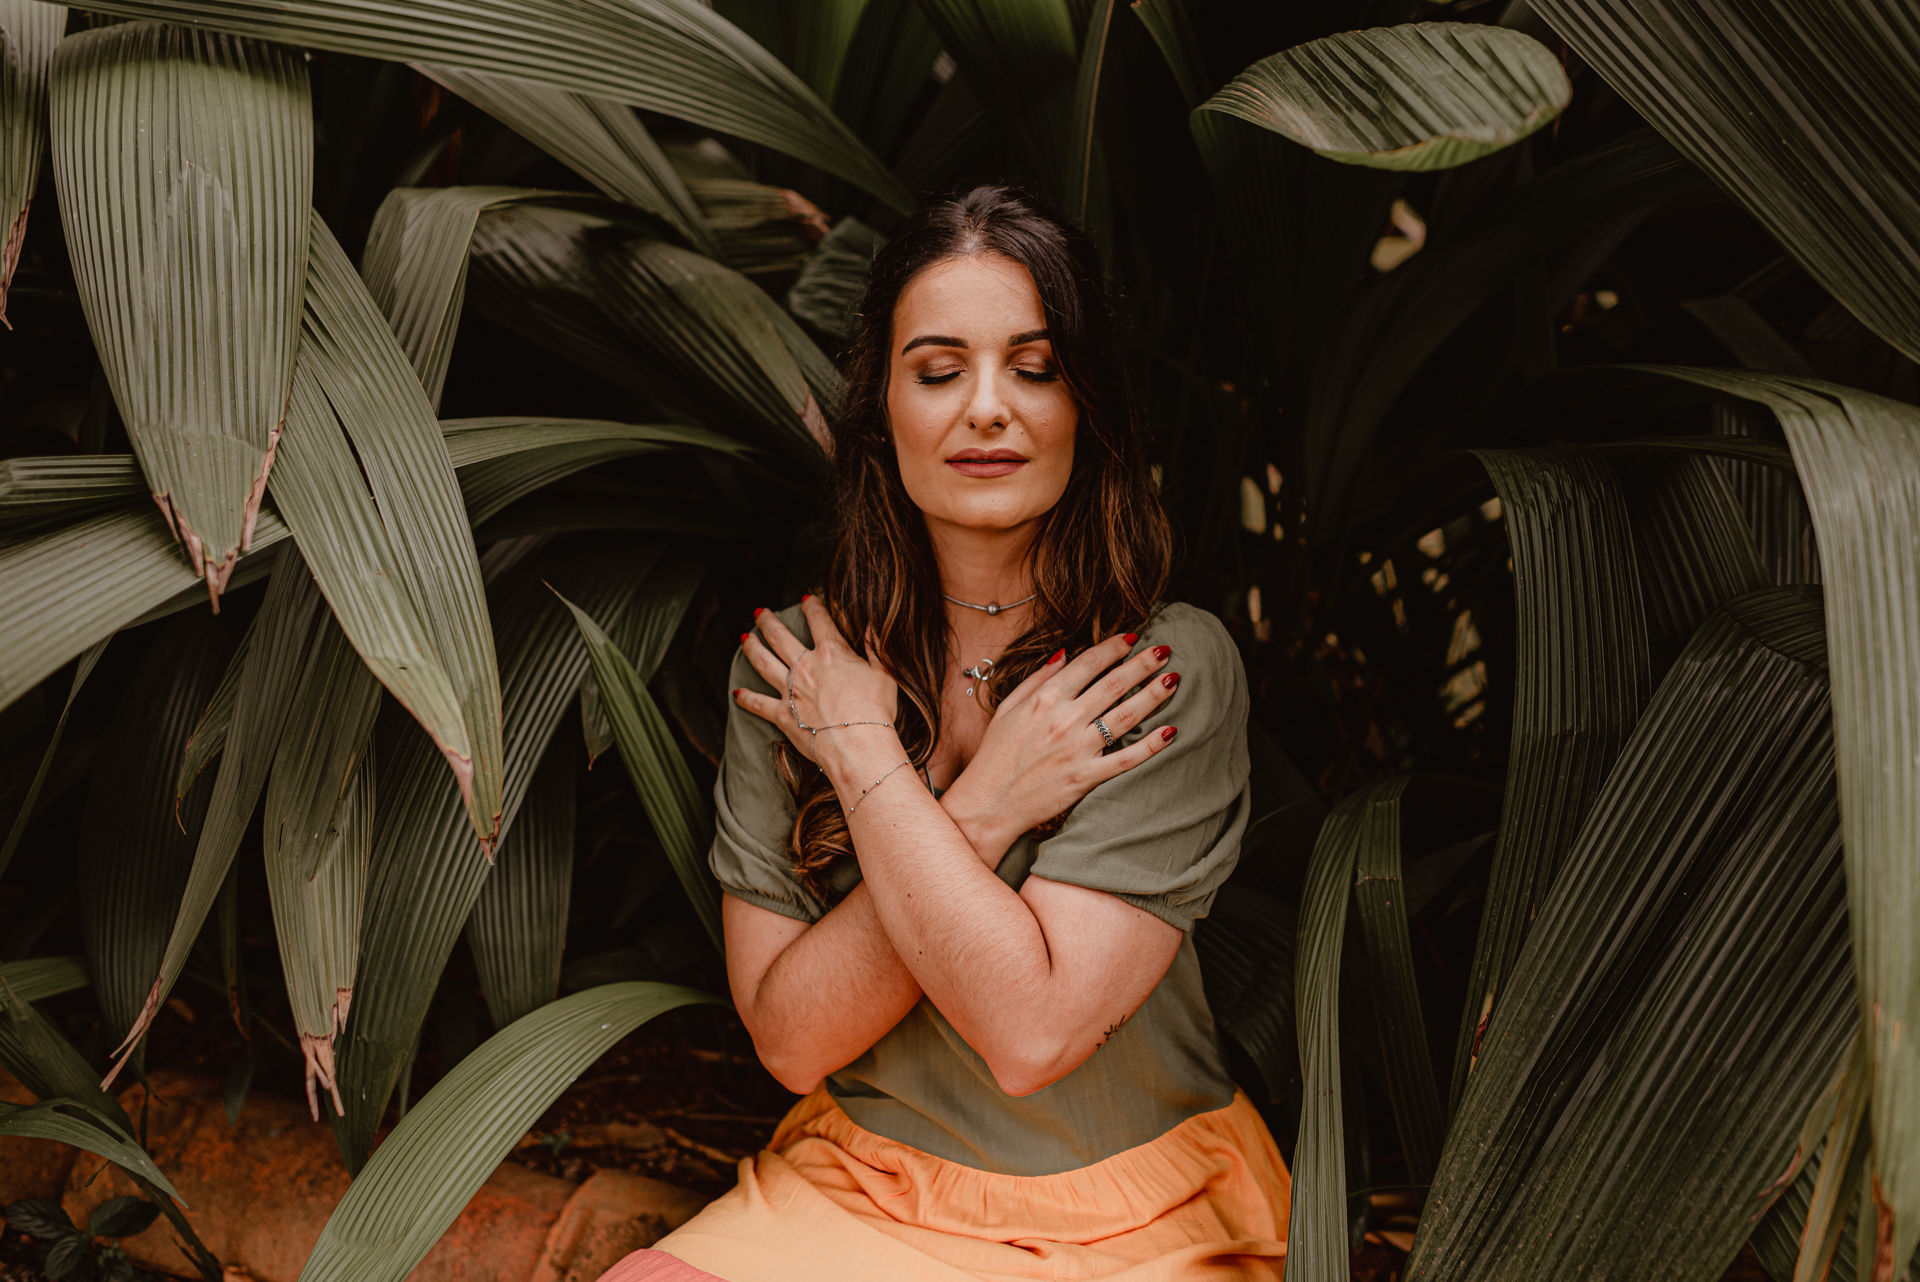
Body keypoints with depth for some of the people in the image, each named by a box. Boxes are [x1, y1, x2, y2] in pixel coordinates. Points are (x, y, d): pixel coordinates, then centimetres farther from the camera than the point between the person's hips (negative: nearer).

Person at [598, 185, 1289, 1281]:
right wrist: (983, 809, -17)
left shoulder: (1174, 667, -11)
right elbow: (791, 1037, -7)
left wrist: (862, 753, -15)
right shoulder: (793, 659, -2)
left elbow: (1031, 1030, -20)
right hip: (850, 1191, 2)